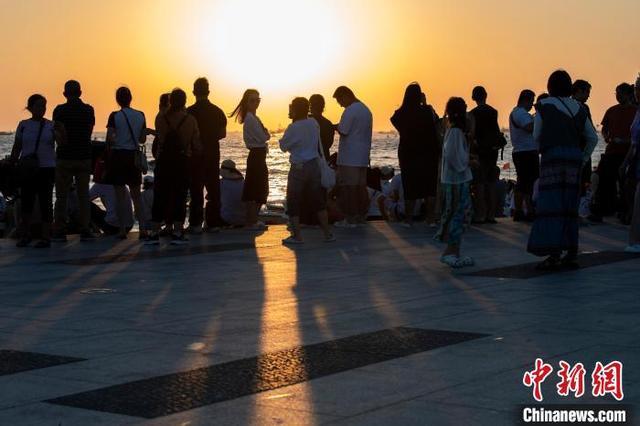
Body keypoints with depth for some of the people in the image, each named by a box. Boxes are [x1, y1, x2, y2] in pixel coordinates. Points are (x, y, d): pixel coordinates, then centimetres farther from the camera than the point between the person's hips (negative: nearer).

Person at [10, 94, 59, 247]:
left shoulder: (51, 126, 3)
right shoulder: (23, 125, 6)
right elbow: (17, 148, 9)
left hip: (47, 168, -1)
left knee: (45, 202, -1)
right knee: (26, 202, 0)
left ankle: (45, 237, 3)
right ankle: (26, 234, 16)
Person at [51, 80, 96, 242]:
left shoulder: (60, 110, -7)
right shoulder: (88, 110, 3)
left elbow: (61, 133, -17)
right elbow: (89, 132, 9)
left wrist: (64, 145, -1)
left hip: (65, 157, -2)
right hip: (84, 156, 2)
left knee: (61, 196, 4)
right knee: (83, 195, 7)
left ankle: (59, 231, 2)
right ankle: (85, 231, 4)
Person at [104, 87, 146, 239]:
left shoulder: (114, 116, -10)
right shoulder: (140, 115, 2)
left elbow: (110, 138, -15)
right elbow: (143, 139, 6)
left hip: (118, 155, -3)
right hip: (134, 156, 3)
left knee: (120, 195, 2)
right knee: (136, 194, 12)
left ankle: (122, 230, 1)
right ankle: (142, 228, 6)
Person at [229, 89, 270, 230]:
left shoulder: (254, 118, 16)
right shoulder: (250, 118, -15)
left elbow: (263, 136, 18)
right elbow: (262, 138, -18)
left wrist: (265, 135, -1)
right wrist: (266, 135, 1)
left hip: (258, 156, 10)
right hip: (256, 156, -10)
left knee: (260, 189, 15)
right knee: (255, 191, -7)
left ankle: (253, 220, 21)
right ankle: (251, 222, -4)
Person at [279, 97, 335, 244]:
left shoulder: (293, 128, -15)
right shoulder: (313, 123, 2)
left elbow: (283, 146, -7)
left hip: (298, 168, -6)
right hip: (314, 165, 6)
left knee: (293, 203, 4)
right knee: (318, 201, 13)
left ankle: (296, 236, 1)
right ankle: (327, 233, 12)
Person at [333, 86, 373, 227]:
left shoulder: (350, 110, -14)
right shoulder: (366, 110, 16)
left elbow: (343, 131, -18)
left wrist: (336, 126, 1)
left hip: (349, 157, -9)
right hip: (363, 157, 9)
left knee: (347, 188, -5)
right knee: (361, 186, 12)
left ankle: (350, 218, -6)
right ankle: (361, 216, 16)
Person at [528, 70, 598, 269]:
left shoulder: (544, 105, -2)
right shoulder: (578, 108, 12)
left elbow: (537, 135, 2)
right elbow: (592, 137, 15)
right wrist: (584, 158, 20)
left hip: (552, 156, -5)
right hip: (574, 156, 5)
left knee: (551, 205, -6)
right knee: (570, 206, 11)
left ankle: (554, 254, -14)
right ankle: (572, 253, 11)